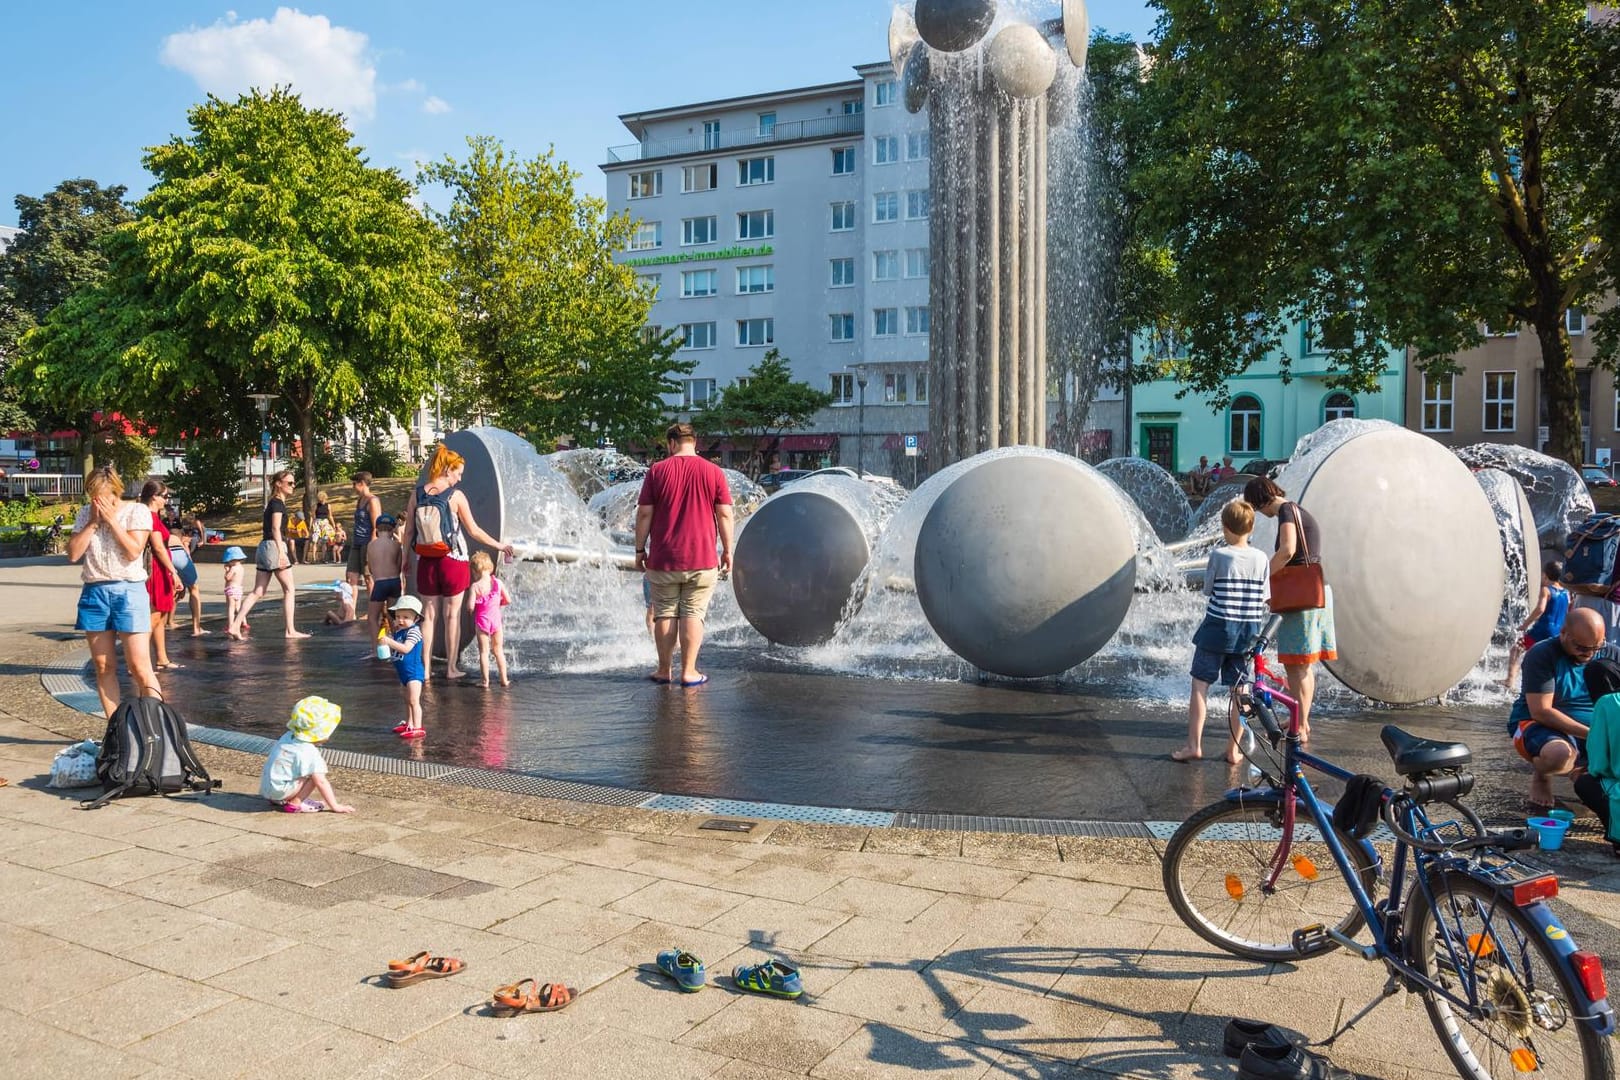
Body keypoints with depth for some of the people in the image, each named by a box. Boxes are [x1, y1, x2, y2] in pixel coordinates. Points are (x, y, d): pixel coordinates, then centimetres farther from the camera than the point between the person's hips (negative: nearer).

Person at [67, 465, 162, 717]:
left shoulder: (137, 511, -1)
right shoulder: (85, 514, 11)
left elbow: (133, 551, -12)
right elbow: (73, 554, 2)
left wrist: (111, 519, -10)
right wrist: (93, 522, -4)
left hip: (128, 590, -4)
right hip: (94, 592, 4)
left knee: (140, 668, -9)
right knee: (104, 668, 6)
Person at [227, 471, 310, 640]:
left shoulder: (273, 502, 20)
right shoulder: (278, 503, -8)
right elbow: (276, 528, -18)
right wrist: (282, 552, -24)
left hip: (264, 547, 9)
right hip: (274, 546, -9)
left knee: (258, 592, 5)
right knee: (289, 589, -1)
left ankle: (234, 626, -2)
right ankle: (290, 630, 1)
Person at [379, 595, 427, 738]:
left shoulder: (413, 631, -16)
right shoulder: (397, 632, 11)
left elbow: (406, 648, -28)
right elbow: (394, 649, 16)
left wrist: (390, 642, -33)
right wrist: (384, 643, -1)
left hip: (413, 671, -10)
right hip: (403, 672, 10)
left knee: (414, 700, -12)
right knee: (408, 700, 19)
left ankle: (418, 728, -12)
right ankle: (409, 724, 29)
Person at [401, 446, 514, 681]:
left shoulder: (417, 494, 0)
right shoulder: (456, 496, -10)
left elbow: (409, 531, 3)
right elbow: (473, 531, -7)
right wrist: (498, 545, 5)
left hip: (426, 562, 3)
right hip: (452, 562, -3)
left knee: (429, 615, 10)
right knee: (452, 615, 6)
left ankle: (426, 668, 11)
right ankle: (451, 668, 11)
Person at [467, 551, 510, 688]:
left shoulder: (475, 586, -13)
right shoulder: (497, 582, -3)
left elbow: (470, 606, -18)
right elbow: (508, 600, 1)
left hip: (481, 620, -3)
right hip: (496, 619, 3)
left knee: (483, 651, 7)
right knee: (499, 650, 14)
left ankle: (485, 680, 7)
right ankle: (504, 679, 17)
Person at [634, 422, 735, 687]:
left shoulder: (657, 471, 0)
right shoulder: (713, 472, 0)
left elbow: (644, 514, -1)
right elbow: (725, 514, -1)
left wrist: (640, 550, 7)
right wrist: (727, 550, 7)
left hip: (663, 559, 0)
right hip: (702, 559, 0)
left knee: (664, 614, 9)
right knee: (693, 614, 4)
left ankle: (664, 670, 16)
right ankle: (689, 672, 5)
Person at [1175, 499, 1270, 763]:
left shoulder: (1219, 556, -10)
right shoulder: (1262, 559, 0)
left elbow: (1207, 589, 0)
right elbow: (1265, 598, 4)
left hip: (1218, 627, -3)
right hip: (1250, 630, 4)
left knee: (1200, 684, 3)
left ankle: (1194, 744, 1)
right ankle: (1234, 749, 14)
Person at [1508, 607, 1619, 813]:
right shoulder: (1542, 655, -14)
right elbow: (1541, 711, -21)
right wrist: (1589, 734, -28)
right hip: (1538, 727, -5)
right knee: (1559, 754, -40)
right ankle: (1541, 773, -2)